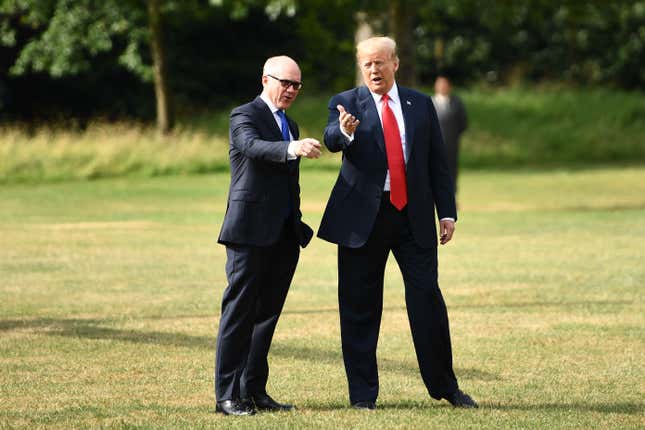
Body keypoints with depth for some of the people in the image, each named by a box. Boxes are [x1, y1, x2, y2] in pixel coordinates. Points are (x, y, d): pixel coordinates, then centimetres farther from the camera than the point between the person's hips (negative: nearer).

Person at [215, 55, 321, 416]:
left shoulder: (290, 125, 21)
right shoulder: (245, 116, -5)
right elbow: (253, 146, -28)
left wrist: (298, 225, 19)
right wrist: (292, 148, -45)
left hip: (285, 234, 8)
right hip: (252, 231, -8)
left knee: (268, 312, 9)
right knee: (240, 311, -6)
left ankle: (254, 390, 13)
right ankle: (227, 395, -6)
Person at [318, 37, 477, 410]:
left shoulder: (420, 104, 10)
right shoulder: (346, 103, 2)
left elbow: (438, 162, 11)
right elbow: (332, 140, -18)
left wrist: (447, 212, 5)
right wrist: (344, 131, -41)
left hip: (414, 216, 1)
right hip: (363, 217, -1)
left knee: (428, 298, -1)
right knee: (360, 307, 1)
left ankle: (444, 385, 12)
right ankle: (363, 393, 9)